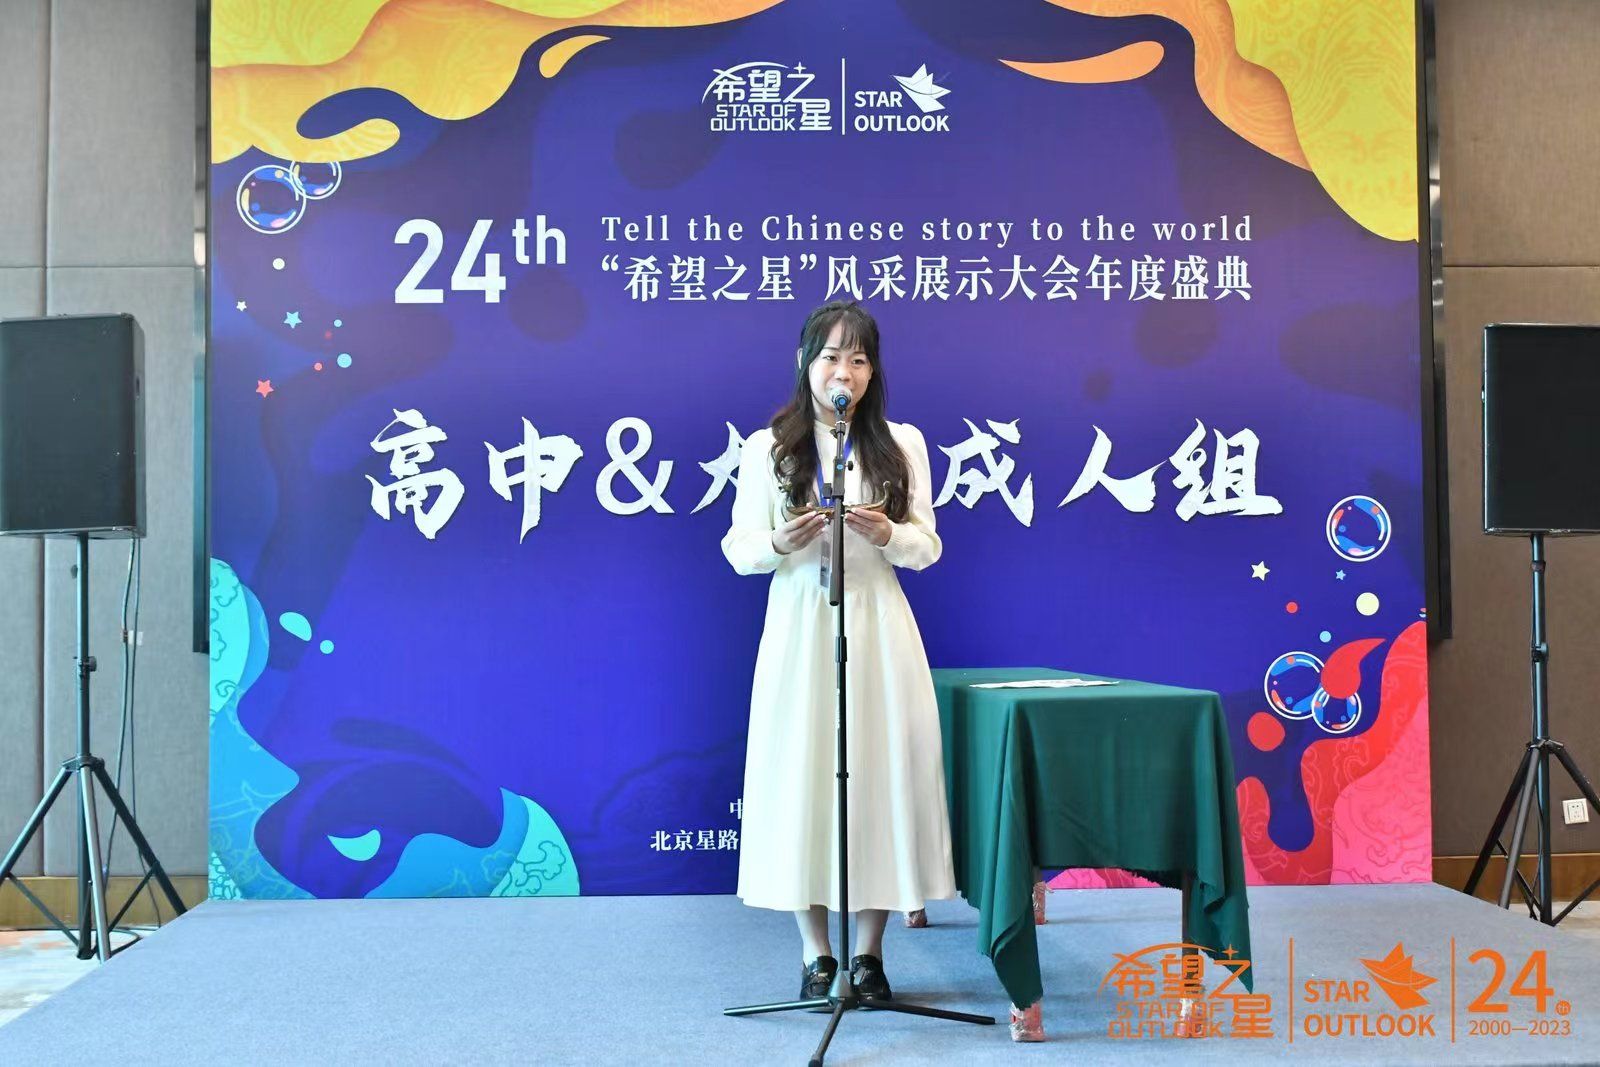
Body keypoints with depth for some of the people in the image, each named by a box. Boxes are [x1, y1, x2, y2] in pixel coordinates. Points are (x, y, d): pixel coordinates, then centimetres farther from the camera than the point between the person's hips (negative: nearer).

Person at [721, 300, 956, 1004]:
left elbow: (927, 548, 5)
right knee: (800, 774, 1)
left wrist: (886, 534, -16)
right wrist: (780, 542, -17)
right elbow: (738, 549, 4)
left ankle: (869, 951, 15)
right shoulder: (767, 448, 3)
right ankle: (816, 952, 15)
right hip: (799, 625, 0)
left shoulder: (902, 444, 6)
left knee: (881, 770, 1)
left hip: (877, 626, 1)